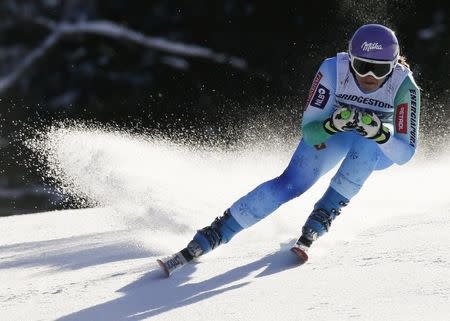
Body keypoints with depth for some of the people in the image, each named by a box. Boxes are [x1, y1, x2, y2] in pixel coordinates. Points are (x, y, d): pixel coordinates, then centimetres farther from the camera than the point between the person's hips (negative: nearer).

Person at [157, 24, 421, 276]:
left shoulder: (404, 87, -31)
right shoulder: (334, 70, -30)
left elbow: (404, 153, -31)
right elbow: (309, 130, -26)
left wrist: (378, 132, -51)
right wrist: (332, 124, -47)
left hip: (380, 150, 0)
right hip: (329, 137, 0)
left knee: (364, 145, -36)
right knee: (289, 184, -22)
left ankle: (319, 222, -25)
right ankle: (205, 241, -18)